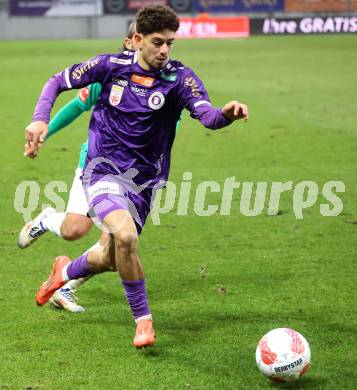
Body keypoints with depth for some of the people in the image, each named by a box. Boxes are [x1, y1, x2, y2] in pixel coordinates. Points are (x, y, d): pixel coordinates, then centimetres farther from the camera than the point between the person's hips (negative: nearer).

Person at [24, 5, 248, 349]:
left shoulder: (179, 78, -11)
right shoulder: (111, 65, -8)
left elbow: (207, 115, -28)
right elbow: (58, 81, 6)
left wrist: (226, 114, -51)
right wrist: (40, 120, -10)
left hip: (144, 179, 2)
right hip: (103, 170, -2)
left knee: (111, 258, 14)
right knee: (125, 235, -29)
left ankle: (65, 272, 49)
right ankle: (143, 320, -11)